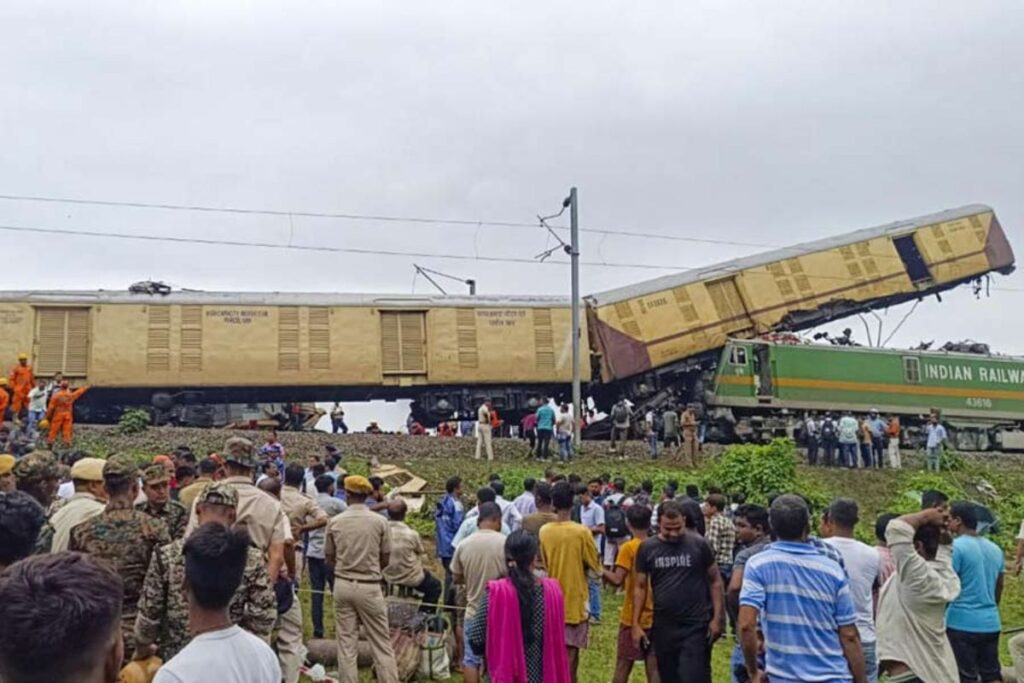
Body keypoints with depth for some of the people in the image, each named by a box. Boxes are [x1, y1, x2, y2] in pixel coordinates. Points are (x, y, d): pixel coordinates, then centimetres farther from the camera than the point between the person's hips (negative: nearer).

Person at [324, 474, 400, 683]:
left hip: (343, 586, 2)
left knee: (346, 643, 8)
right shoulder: (380, 521, -6)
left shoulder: (335, 522, -3)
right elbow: (385, 559, 1)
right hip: (370, 587, -1)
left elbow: (329, 559, 5)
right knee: (381, 643, 5)